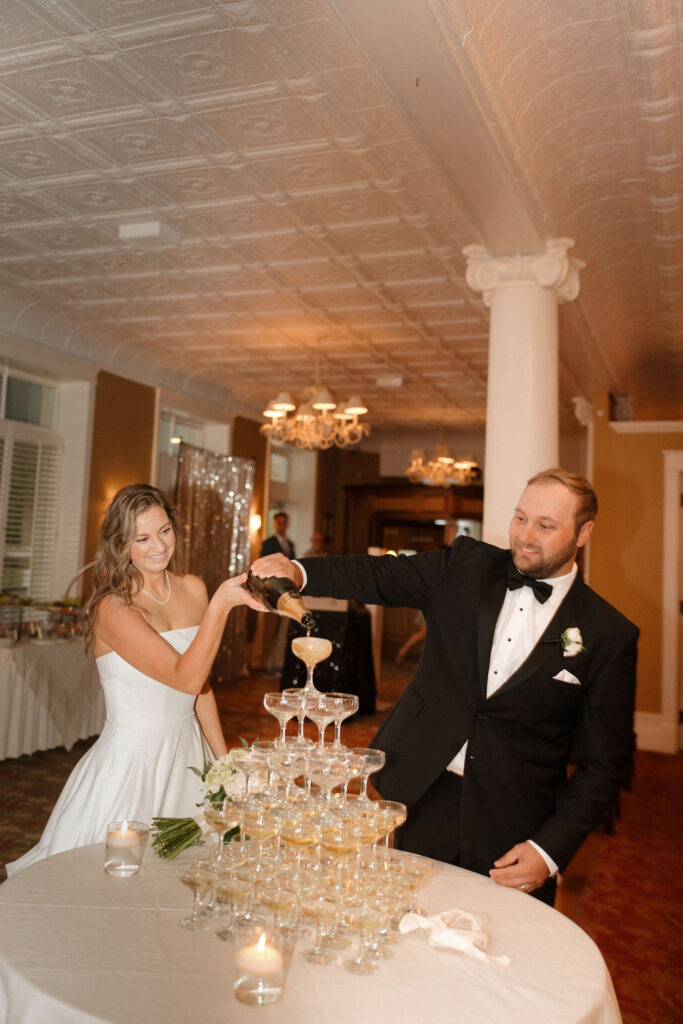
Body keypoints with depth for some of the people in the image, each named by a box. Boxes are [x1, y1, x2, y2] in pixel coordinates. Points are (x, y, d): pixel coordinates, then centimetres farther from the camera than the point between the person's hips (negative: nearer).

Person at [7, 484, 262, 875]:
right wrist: (220, 605, -34)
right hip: (132, 757, -6)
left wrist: (224, 759, 10)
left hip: (187, 751, 6)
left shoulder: (192, 590, 1)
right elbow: (186, 677, -26)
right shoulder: (113, 608, -18)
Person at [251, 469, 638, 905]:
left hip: (513, 832, -2)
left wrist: (550, 849, -13)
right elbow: (378, 575, -5)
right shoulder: (466, 566, 0)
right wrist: (298, 571, -23)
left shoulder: (610, 635, -7)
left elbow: (603, 763, -5)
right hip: (427, 801, 2)